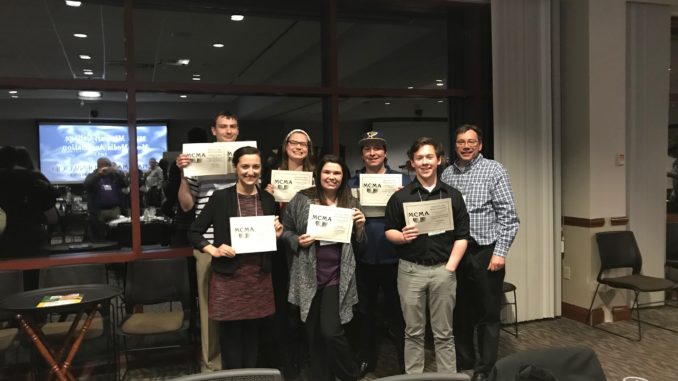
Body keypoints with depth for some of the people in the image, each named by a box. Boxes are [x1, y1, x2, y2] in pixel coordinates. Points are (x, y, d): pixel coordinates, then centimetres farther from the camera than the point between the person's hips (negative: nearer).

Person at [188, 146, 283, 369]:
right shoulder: (220, 197, -5)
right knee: (230, 339, 6)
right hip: (228, 278, -3)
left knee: (252, 338, 14)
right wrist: (213, 250, -15)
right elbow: (194, 232, -1)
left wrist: (278, 235, -5)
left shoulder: (268, 200, 6)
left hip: (259, 278, 3)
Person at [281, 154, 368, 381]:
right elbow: (285, 230, 7)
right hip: (308, 276, 1)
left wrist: (360, 227, -9)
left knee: (331, 332, -7)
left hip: (337, 277, -1)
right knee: (314, 335, 10)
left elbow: (359, 248, 9)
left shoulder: (351, 203, 6)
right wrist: (297, 241, -12)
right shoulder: (301, 199, 1)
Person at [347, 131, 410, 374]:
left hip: (393, 256, -2)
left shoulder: (402, 180, 3)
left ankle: (405, 362, 25)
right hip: (363, 257, 2)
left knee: (396, 310, 9)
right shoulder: (352, 183, 8)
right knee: (365, 310, 15)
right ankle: (366, 359, 32)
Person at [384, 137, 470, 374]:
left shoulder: (453, 195, 6)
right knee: (413, 332, 9)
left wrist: (450, 266, -6)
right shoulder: (400, 196, 2)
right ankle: (413, 376, 20)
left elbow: (462, 236, 4)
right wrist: (402, 237, -17)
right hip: (410, 270, 0)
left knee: (444, 333, 8)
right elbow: (389, 231, 4)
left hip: (443, 270, 1)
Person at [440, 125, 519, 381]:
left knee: (488, 313, 6)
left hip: (485, 251, -4)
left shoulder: (494, 170, -3)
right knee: (460, 311, 13)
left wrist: (500, 252, -14)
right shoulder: (447, 174, 9)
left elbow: (508, 215, -8)